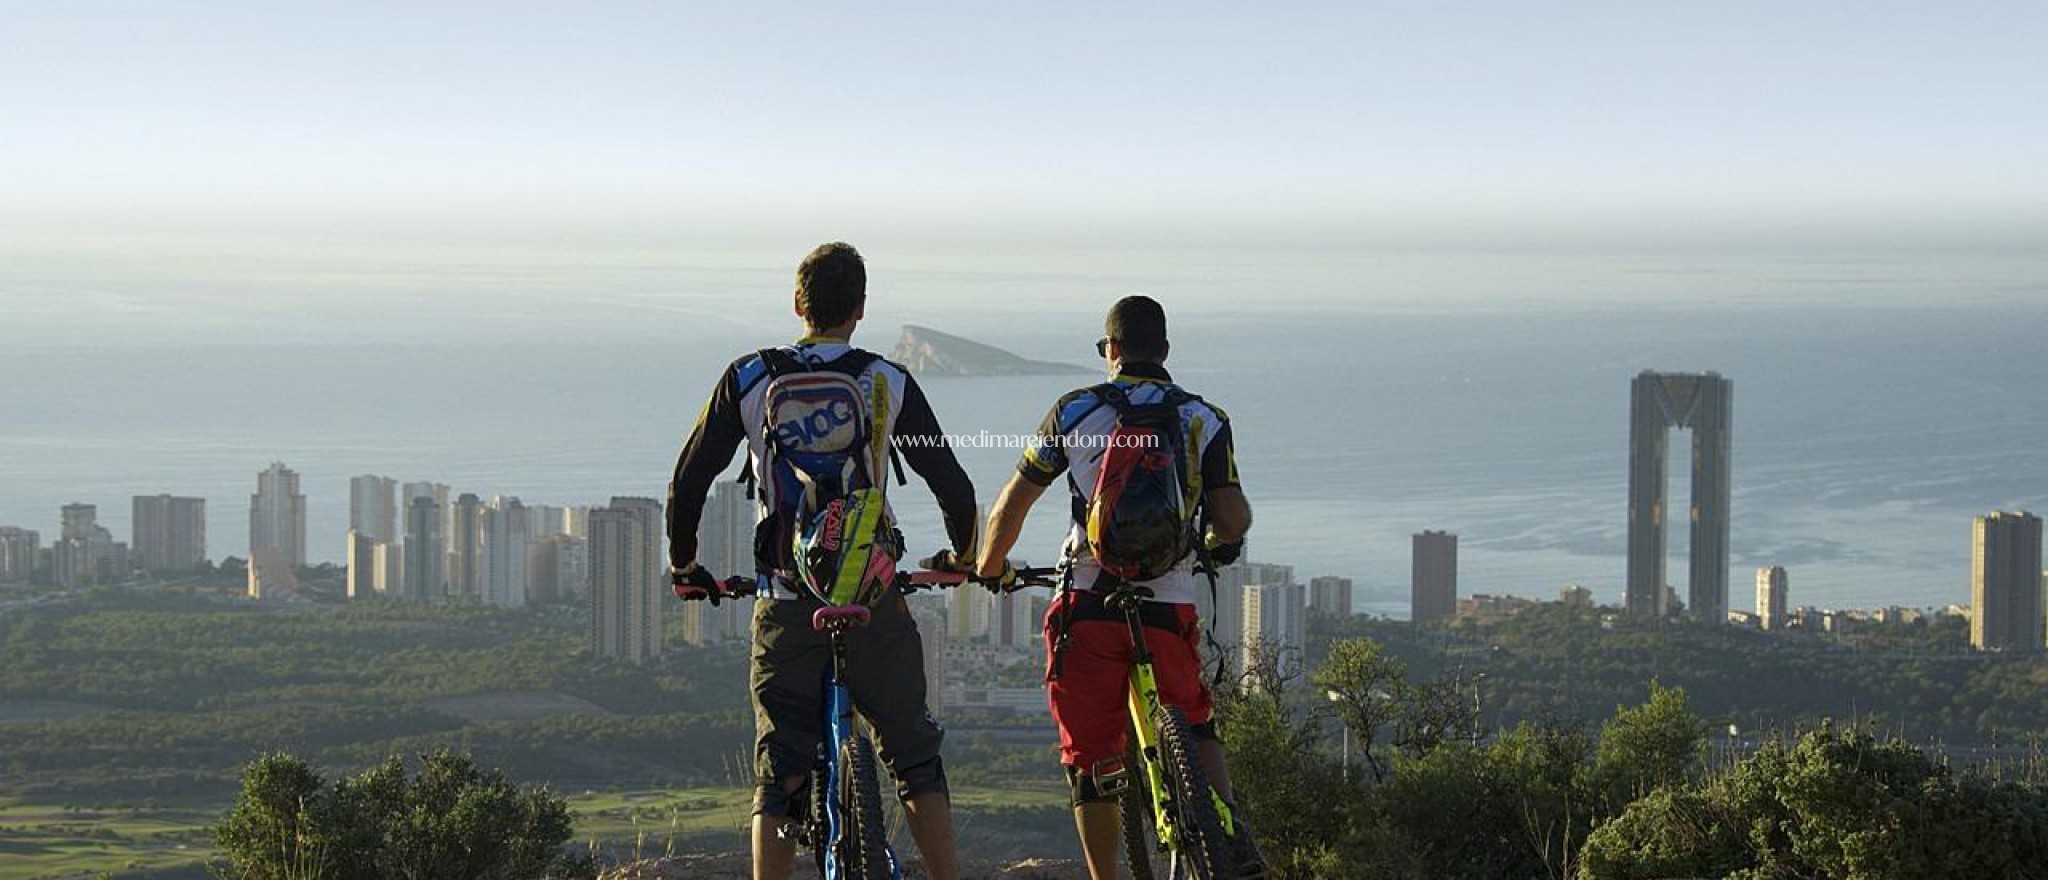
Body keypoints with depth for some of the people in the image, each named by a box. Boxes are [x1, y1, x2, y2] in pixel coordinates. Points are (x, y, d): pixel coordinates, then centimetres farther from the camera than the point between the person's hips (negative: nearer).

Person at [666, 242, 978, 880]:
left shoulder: (748, 378, 1)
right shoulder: (888, 383, -1)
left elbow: (688, 481, 3)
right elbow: (953, 487, 0)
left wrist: (683, 566, 19)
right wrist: (964, 557, 20)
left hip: (787, 605, 1)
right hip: (874, 602, -1)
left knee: (779, 770, 7)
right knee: (914, 755, 11)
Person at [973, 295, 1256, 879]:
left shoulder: (1074, 411, 4)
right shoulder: (1204, 420, 4)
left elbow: (1013, 501, 8)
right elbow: (1235, 519, -3)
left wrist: (989, 566, 26)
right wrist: (1218, 544, 21)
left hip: (1088, 608, -1)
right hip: (1168, 609, 1)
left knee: (1090, 758, 9)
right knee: (1195, 731, 22)